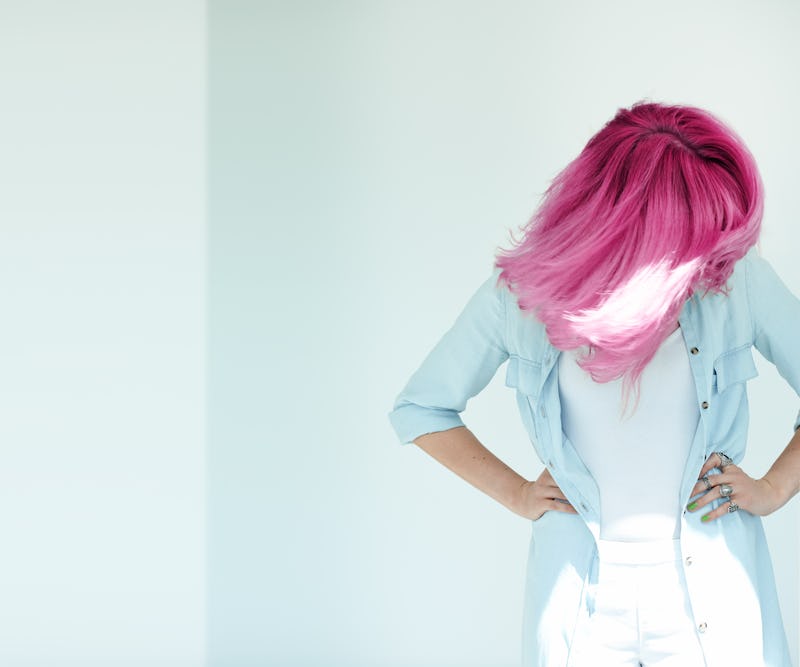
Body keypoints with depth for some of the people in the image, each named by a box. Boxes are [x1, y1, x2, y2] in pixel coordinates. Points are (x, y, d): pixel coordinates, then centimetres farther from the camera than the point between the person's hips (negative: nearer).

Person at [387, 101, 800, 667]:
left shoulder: (739, 277, -8)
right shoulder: (519, 296, -7)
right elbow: (418, 409, 8)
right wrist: (515, 494, 3)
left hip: (713, 591, 0)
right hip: (581, 597, 0)